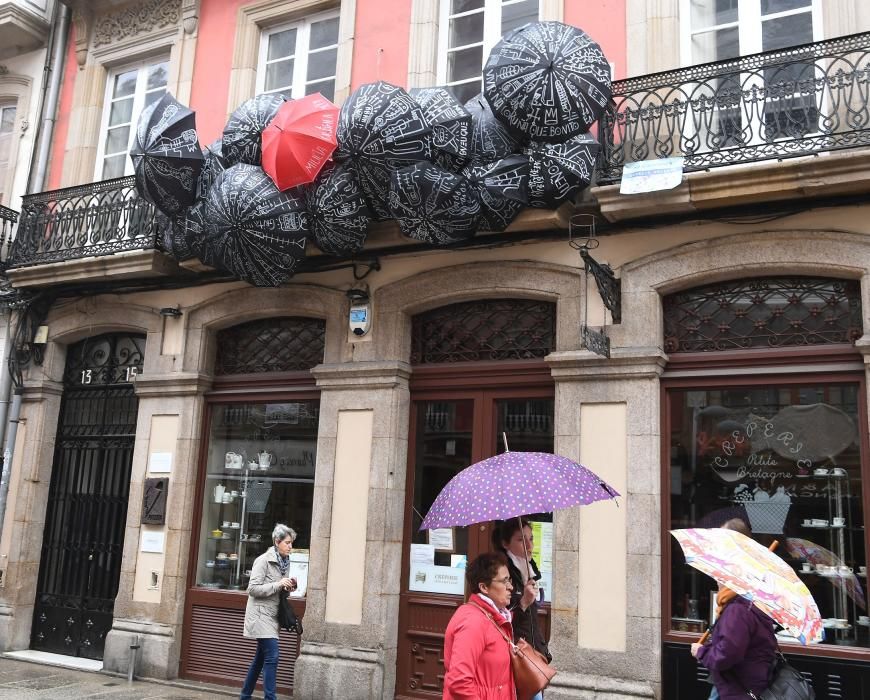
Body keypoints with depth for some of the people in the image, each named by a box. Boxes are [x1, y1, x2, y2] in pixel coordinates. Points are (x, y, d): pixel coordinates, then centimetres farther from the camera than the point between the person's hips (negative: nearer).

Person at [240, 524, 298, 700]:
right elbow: (253, 588, -18)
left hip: (271, 616, 8)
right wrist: (278, 585, -22)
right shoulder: (263, 560, -14)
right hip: (261, 615, -8)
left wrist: (288, 587, 0)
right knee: (272, 657, -12)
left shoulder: (284, 562, 10)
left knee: (260, 658, 14)